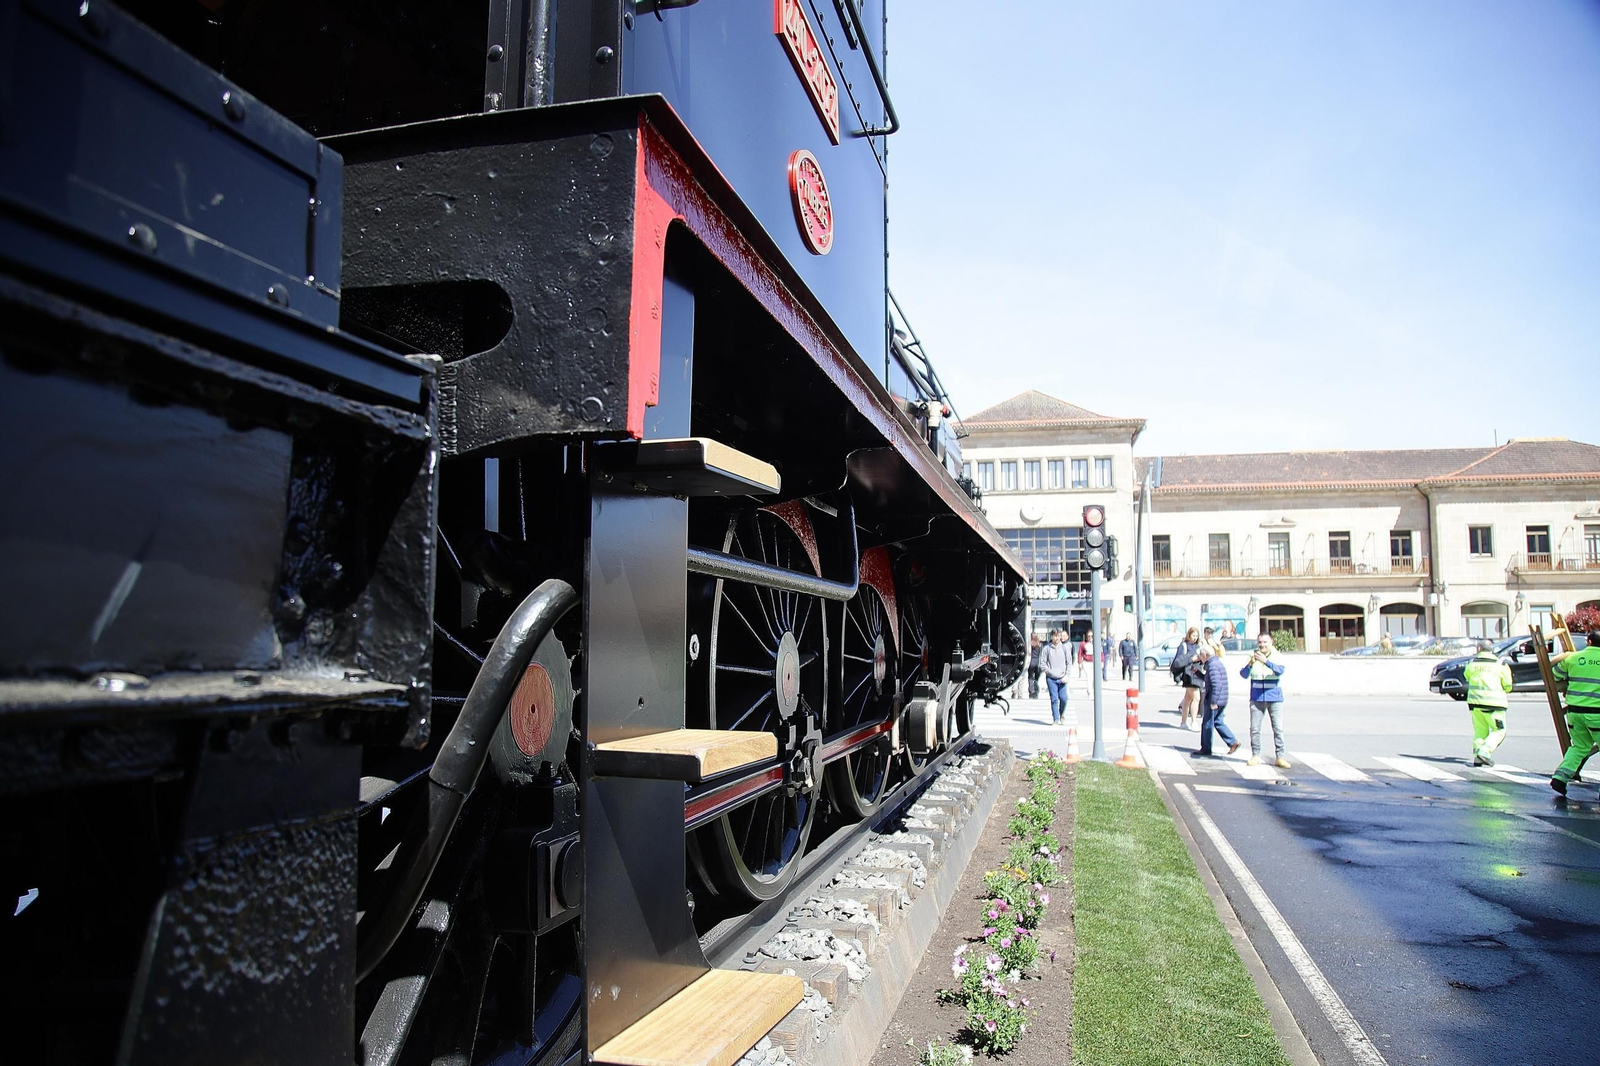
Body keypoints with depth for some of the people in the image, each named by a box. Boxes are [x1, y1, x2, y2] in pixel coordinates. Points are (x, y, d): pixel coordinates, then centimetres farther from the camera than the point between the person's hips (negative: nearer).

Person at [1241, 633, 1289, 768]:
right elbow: (1243, 675, -7)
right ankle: (1255, 755, 12)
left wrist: (1265, 661, -35)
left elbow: (1280, 670, -20)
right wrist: (1250, 664, -26)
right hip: (1257, 698, 1)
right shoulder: (1253, 656, 1)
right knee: (1254, 729, 3)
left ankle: (1281, 757, 3)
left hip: (1274, 698, -1)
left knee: (1278, 728, -3)